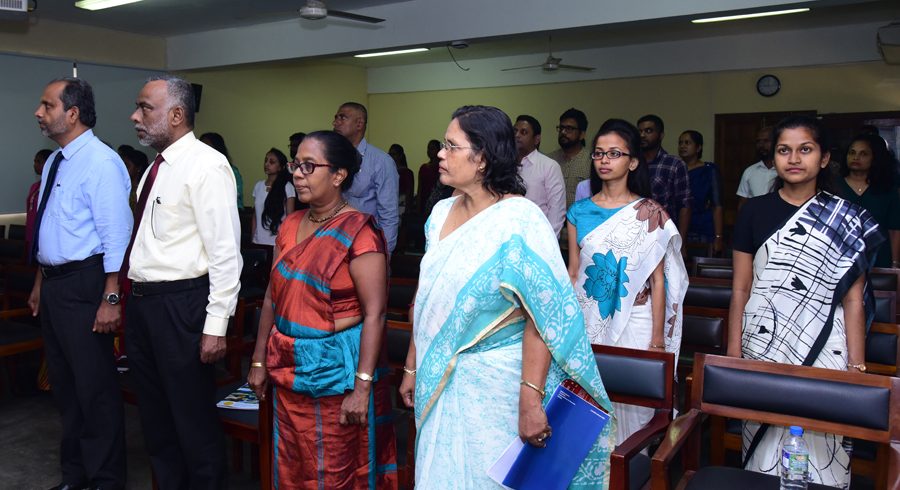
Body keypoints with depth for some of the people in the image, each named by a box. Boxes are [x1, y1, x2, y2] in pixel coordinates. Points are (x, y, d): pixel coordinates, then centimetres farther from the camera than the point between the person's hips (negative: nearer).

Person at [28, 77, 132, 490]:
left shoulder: (101, 162, -15)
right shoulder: (53, 161, 12)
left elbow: (117, 236, -19)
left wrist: (111, 299, -22)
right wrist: (40, 283, 19)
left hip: (83, 284, -9)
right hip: (53, 283, 9)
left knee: (94, 386, 0)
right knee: (64, 383, 18)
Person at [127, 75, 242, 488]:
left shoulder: (206, 166, -15)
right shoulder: (156, 167, 11)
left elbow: (225, 253, -19)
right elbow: (150, 241, 14)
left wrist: (216, 325, -21)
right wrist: (136, 300, 12)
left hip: (181, 307, -9)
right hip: (141, 301, 9)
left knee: (194, 419, 4)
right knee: (155, 416, 21)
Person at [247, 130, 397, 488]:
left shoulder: (358, 232, -15)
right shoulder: (290, 226, 6)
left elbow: (374, 313, -18)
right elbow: (272, 296, 12)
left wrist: (362, 386, -21)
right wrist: (259, 361, 12)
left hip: (336, 366, -6)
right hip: (289, 366, 6)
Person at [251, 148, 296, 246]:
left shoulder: (287, 187, -5)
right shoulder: (258, 186, 10)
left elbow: (290, 217, -4)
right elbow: (255, 215, 13)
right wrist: (253, 238, 9)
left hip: (278, 242, -4)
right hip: (259, 241, 4)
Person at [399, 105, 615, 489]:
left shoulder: (519, 220, -16)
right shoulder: (441, 213, 4)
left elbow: (544, 315, -21)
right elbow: (426, 299, 10)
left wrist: (530, 401, -24)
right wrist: (412, 367, 12)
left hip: (499, 383, -6)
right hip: (441, 382, 6)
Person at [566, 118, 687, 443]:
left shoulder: (650, 213, -2)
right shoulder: (579, 212, 6)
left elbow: (657, 279, -4)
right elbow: (572, 274, 8)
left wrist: (658, 339, -6)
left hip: (635, 320, -2)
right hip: (590, 320, 3)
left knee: (631, 401, 1)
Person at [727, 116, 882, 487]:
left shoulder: (848, 219, 5)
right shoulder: (755, 211, 5)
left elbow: (853, 299, 2)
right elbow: (740, 289, 6)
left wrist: (857, 365, -3)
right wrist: (733, 352, 2)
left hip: (824, 347, 0)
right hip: (764, 345, 1)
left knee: (820, 441, -3)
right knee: (765, 439, 4)